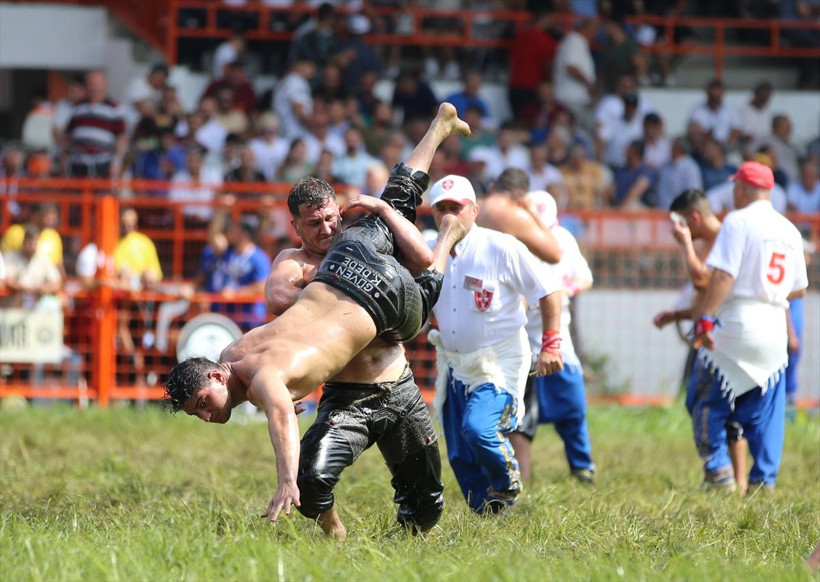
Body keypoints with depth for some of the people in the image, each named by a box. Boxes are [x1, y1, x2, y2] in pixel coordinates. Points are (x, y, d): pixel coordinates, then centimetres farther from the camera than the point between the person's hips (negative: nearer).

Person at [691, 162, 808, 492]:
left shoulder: (738, 221, -7)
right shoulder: (790, 231, 13)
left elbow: (724, 276, -17)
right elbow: (799, 289, 16)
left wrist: (705, 317, -18)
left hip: (735, 325, -6)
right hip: (774, 331, 6)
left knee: (710, 403, 3)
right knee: (766, 412, 10)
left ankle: (717, 468, -7)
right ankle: (764, 479, 6)